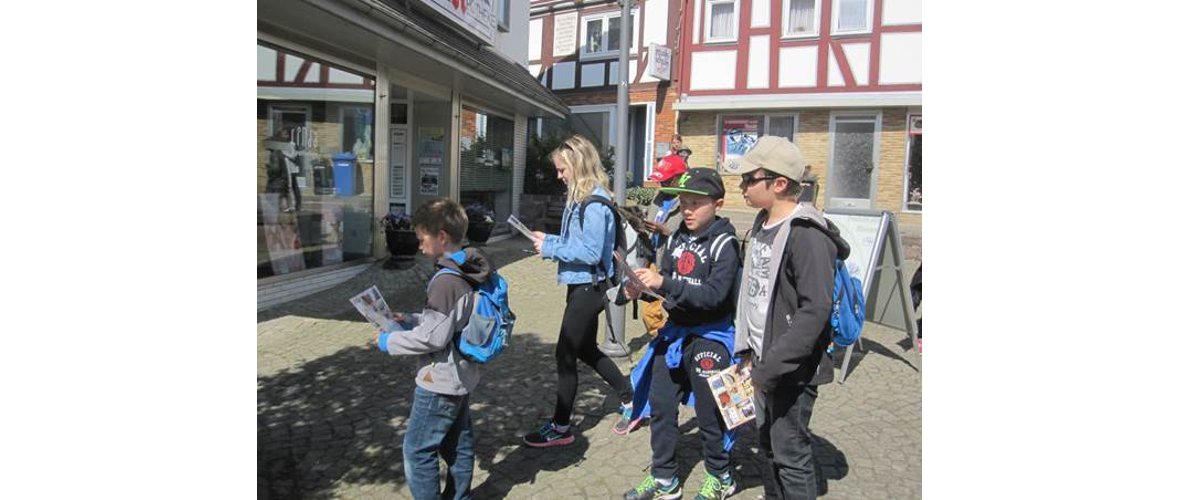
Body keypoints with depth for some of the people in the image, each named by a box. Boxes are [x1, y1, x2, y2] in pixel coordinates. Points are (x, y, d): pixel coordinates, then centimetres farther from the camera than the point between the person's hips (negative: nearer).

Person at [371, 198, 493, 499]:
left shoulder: (446, 281, -25)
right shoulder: (467, 273, 4)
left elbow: (433, 337, -24)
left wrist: (388, 342, -12)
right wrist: (411, 320, 9)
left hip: (439, 383, -9)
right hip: (461, 377, 9)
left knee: (417, 451, 5)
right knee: (459, 444, 19)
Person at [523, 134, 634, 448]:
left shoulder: (594, 204, -20)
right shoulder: (581, 198, 10)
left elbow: (590, 253, -23)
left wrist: (550, 249, -18)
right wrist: (549, 239, 2)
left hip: (589, 287, -10)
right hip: (581, 285, 10)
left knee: (566, 354, 0)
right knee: (585, 350, 21)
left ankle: (560, 428, 15)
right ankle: (630, 399, 36)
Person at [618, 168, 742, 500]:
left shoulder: (724, 244, -13)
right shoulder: (676, 238, 5)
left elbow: (715, 295, -25)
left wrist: (664, 284, -32)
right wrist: (644, 289, -9)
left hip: (709, 338, -6)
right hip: (674, 333, 7)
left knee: (709, 413, 8)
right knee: (660, 405, 12)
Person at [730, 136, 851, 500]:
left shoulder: (807, 234, -19)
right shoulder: (762, 224, 9)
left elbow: (815, 309, -25)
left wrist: (772, 367, -25)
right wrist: (747, 348, 14)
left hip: (793, 368, -8)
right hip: (764, 361, 9)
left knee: (790, 455, 3)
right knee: (768, 443, 22)